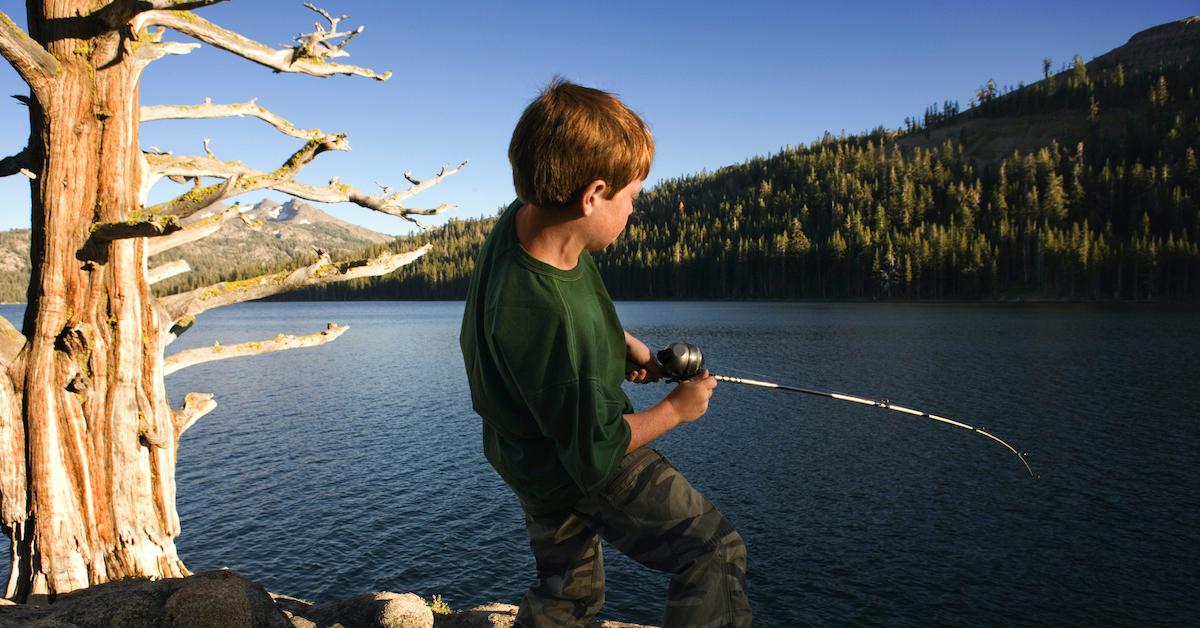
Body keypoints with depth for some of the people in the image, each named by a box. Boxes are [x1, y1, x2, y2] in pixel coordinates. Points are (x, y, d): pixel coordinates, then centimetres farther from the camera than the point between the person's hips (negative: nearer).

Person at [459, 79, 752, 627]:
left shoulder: (524, 219, -13)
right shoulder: (548, 318, -39)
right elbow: (597, 450, -26)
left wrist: (621, 343, 5)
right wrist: (675, 409, -10)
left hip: (534, 457, 9)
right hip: (575, 472, -9)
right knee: (715, 550, 0)